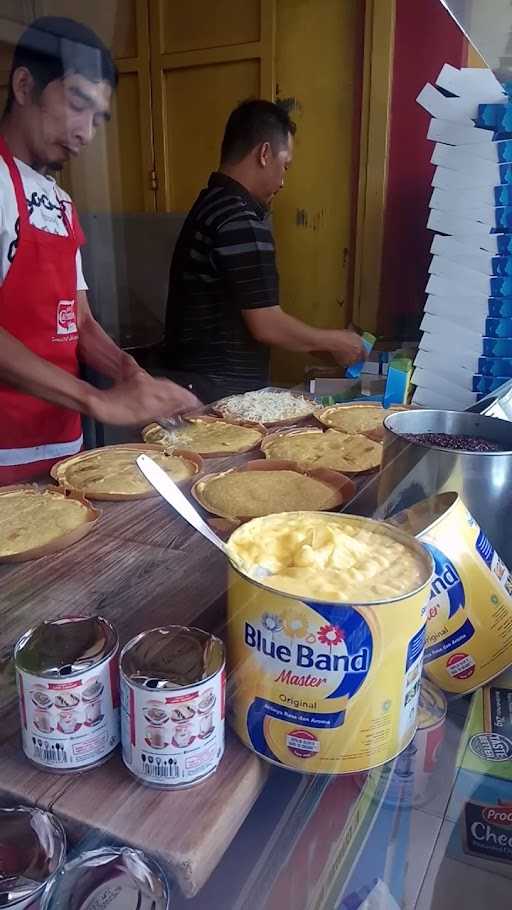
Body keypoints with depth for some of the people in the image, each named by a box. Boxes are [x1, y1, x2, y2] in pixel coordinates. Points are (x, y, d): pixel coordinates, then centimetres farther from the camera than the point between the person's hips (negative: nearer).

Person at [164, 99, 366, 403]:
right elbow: (267, 326, -20)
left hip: (199, 380, 10)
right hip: (217, 390, -10)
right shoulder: (239, 222, -19)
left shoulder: (213, 204, 13)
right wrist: (336, 341, -5)